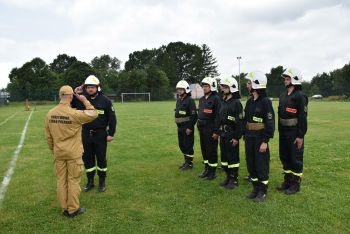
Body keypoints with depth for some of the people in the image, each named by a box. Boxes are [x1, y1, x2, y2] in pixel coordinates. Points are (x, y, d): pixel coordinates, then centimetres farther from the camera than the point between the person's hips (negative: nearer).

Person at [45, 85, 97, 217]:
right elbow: (93, 114, -8)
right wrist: (84, 100, -2)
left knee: (61, 181, 14)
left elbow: (48, 136, 6)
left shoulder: (50, 114, -2)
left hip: (58, 153, 5)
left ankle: (65, 209, 26)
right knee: (73, 181, 7)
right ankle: (73, 210, 18)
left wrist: (53, 150, 18)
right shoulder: (74, 114, -20)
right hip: (73, 153, -5)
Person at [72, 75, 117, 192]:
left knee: (101, 158, 7)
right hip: (86, 134, 3)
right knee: (87, 158, 12)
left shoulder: (105, 100, -6)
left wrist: (111, 133, -7)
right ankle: (90, 181, 29)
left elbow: (112, 117, -4)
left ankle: (102, 182, 23)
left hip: (100, 134, -3)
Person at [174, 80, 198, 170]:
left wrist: (190, 128, -20)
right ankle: (186, 161, 28)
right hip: (180, 127, 8)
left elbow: (194, 115, -18)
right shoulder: (179, 100, 12)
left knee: (188, 145, -1)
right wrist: (178, 125, 15)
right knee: (181, 145, 14)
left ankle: (189, 163, 12)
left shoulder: (190, 100, -13)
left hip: (187, 128, -8)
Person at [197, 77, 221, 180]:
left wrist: (216, 131, -19)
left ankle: (212, 172, 13)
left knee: (211, 151, 1)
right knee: (204, 150, 15)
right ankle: (207, 169, 28)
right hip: (202, 129, 8)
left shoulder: (216, 99, -12)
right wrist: (199, 126, 15)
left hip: (211, 129, -8)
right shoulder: (202, 99, 12)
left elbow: (218, 116, -17)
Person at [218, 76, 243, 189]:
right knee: (224, 156, 14)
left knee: (233, 157, 2)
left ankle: (234, 180, 14)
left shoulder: (236, 103, -13)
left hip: (232, 134, -8)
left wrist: (237, 137, -17)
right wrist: (219, 132, 14)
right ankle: (228, 177, 27)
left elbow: (239, 121, -16)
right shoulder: (223, 101, 11)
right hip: (223, 134, 8)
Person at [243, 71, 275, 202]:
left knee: (261, 165, 3)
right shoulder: (249, 102, 9)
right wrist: (245, 137, 12)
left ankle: (263, 192, 17)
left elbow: (270, 123, -15)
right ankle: (256, 189, 28)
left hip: (260, 139, -7)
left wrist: (265, 141, -18)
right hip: (249, 138, 7)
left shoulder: (265, 101, -13)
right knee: (251, 164, 13)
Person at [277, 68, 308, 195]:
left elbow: (303, 117, -16)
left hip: (294, 133, -8)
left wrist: (300, 136, -18)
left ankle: (295, 184, 16)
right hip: (283, 132, 8)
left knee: (296, 158, 3)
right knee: (284, 157, 15)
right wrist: (280, 131, 14)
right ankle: (287, 181, 29)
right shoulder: (283, 95, 11)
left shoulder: (300, 96, -13)